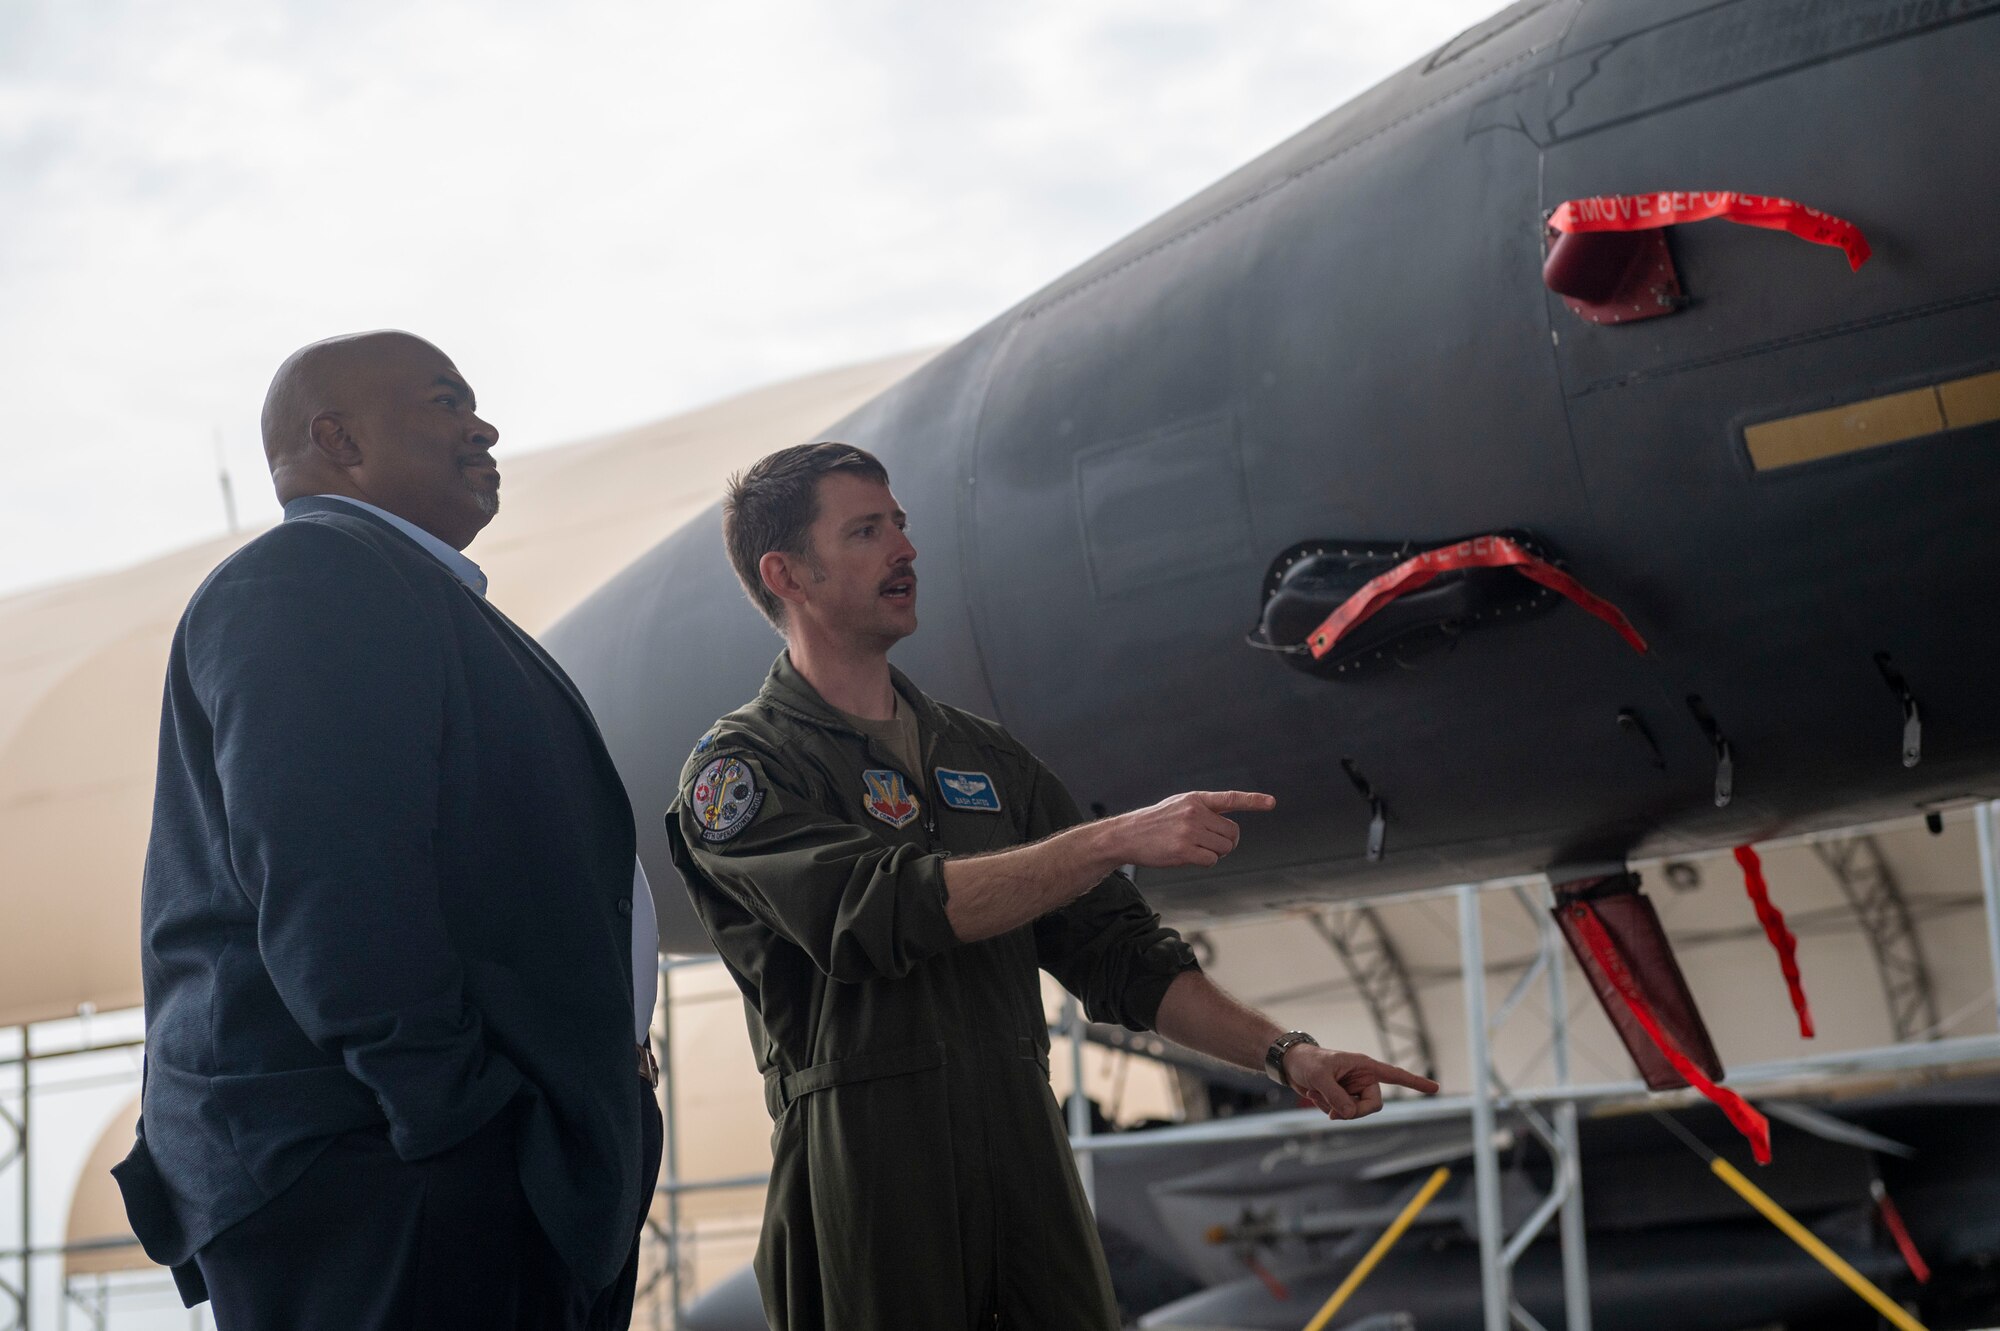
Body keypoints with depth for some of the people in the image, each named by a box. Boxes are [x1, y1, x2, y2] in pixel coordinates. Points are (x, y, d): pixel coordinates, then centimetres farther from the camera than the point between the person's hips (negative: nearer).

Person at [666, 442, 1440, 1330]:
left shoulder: (984, 758, 19)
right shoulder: (740, 768, -1)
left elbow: (1114, 953, 17)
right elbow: (883, 911, -17)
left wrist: (1282, 1053, 4)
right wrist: (1117, 840, -19)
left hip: (1028, 1157, 5)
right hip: (869, 1182, -5)